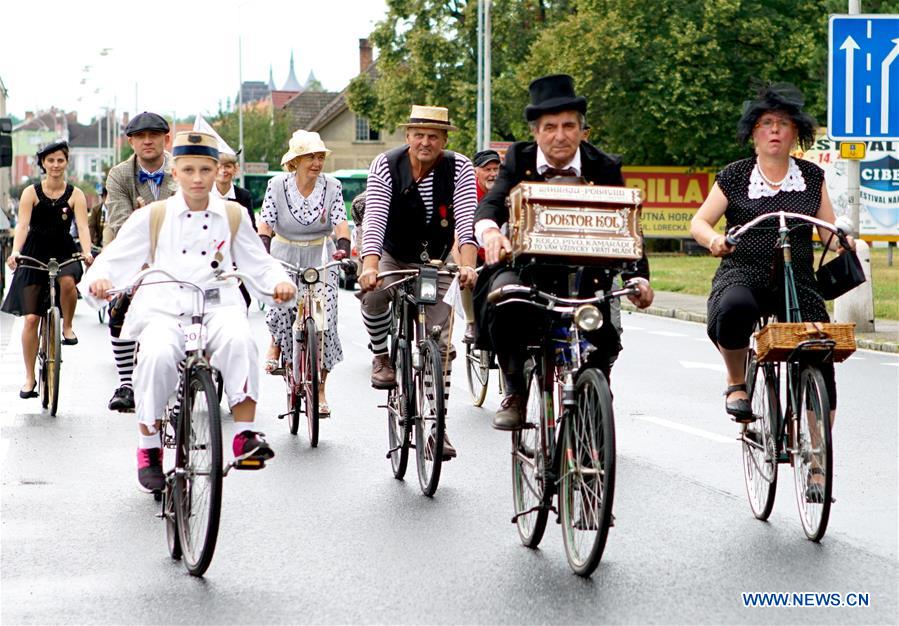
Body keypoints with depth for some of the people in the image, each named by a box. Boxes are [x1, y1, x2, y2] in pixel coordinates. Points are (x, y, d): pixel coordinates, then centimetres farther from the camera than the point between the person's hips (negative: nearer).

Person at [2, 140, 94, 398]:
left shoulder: (75, 194, -1)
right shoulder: (31, 193, -2)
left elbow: (82, 226, -12)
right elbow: (22, 225, -12)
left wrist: (87, 252, -31)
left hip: (64, 253, 0)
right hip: (34, 255, 0)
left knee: (67, 280, -37)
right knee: (31, 318, -4)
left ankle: (67, 327, -8)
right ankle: (29, 378, 6)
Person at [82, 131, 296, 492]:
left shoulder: (233, 216, 15)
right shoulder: (153, 217, 11)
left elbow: (259, 262, 17)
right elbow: (115, 257, 9)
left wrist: (280, 282, -4)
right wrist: (99, 279, -13)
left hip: (218, 307, 1)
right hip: (164, 309, -1)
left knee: (238, 339, -35)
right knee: (157, 355, -33)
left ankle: (245, 434, -29)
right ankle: (149, 448, -16)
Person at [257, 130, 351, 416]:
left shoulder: (332, 187, -5)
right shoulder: (277, 185, -5)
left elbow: (340, 221, -13)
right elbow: (266, 222, -10)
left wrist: (343, 247, -32)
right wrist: (262, 248, -29)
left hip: (321, 258, 0)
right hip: (284, 256, 0)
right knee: (281, 301, -23)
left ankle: (319, 390, 3)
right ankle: (276, 343, 16)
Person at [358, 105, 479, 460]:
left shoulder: (459, 168, -16)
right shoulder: (386, 166, -18)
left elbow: (466, 220, -26)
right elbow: (374, 219, -28)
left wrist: (467, 265, -43)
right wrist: (369, 267, -44)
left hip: (435, 264, 1)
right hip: (392, 258, -1)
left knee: (439, 345, -6)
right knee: (373, 294, -34)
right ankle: (382, 357, -6)